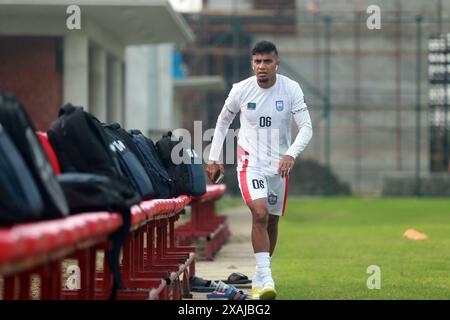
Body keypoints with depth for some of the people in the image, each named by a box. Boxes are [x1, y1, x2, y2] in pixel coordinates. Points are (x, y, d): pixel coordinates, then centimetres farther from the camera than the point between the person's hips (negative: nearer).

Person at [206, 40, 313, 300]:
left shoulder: (291, 89, -8)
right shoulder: (241, 90, -6)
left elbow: (306, 127, -11)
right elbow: (223, 121, 10)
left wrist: (291, 154, -28)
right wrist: (214, 158, 9)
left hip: (279, 164, 2)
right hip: (250, 162, -2)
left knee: (272, 221, 11)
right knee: (260, 213, -22)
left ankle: (260, 278, 28)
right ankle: (266, 279, -26)